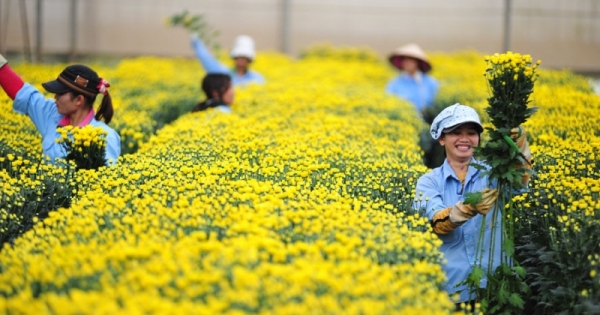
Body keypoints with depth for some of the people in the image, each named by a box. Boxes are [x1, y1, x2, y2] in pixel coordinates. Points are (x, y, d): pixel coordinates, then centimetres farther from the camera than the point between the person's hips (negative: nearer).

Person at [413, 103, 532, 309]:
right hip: (451, 288, 0)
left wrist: (520, 148, -35)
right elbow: (436, 224, -13)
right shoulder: (429, 182, 4)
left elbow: (518, 180, -16)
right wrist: (468, 207, -32)